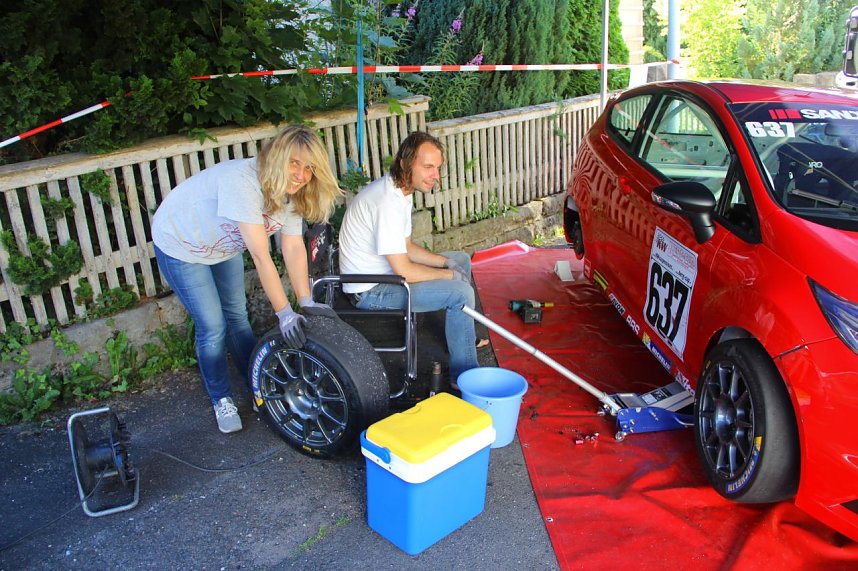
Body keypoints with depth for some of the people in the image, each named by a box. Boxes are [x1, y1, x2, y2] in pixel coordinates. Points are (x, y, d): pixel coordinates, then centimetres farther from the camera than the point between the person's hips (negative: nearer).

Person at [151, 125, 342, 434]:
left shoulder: (291, 190, -15)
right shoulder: (243, 183, -41)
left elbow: (294, 248, -16)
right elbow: (261, 257, -41)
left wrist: (306, 301, -24)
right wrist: (285, 313, -38)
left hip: (222, 244, 7)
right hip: (180, 244, -6)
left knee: (237, 315, 13)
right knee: (212, 327, -4)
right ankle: (221, 400, 18)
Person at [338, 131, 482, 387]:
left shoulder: (400, 190, 3)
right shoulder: (387, 202, -28)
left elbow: (406, 247, 13)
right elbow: (404, 271, -28)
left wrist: (447, 262, 1)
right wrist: (449, 274, -13)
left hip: (383, 270, 10)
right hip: (370, 290, -10)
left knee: (461, 259, 17)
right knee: (460, 292, -20)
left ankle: (463, 335, 31)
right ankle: (464, 375, -5)